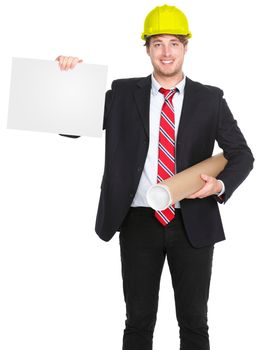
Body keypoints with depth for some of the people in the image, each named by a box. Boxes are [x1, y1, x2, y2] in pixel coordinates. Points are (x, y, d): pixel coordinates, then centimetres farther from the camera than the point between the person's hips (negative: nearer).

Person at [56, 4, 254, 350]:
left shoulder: (210, 99, 3)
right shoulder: (123, 93, 3)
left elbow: (241, 153, 4)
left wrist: (220, 184, -16)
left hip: (193, 224, 0)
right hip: (139, 223, 0)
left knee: (194, 322, 11)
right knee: (138, 321, 11)